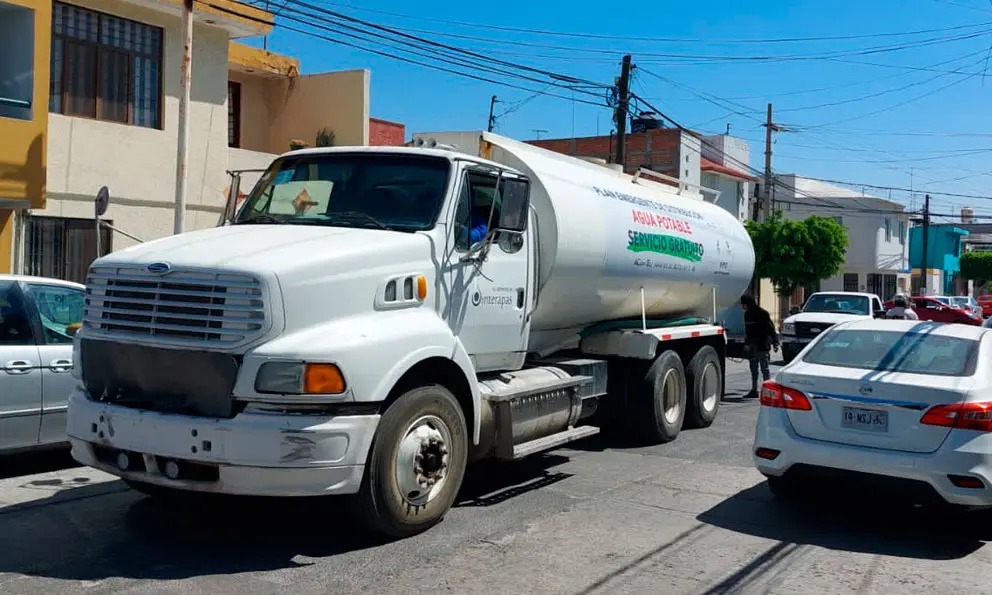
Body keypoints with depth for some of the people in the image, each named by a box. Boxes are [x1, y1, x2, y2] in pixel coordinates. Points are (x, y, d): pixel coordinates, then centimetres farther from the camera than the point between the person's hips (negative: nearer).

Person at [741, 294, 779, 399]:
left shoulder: (762, 313, -10)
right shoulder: (747, 314, 12)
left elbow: (771, 329, -10)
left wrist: (775, 343, -13)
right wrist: (746, 344, 20)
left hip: (762, 346, -8)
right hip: (752, 346, 8)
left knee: (764, 369, -6)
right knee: (753, 369, 11)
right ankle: (754, 390, 16)